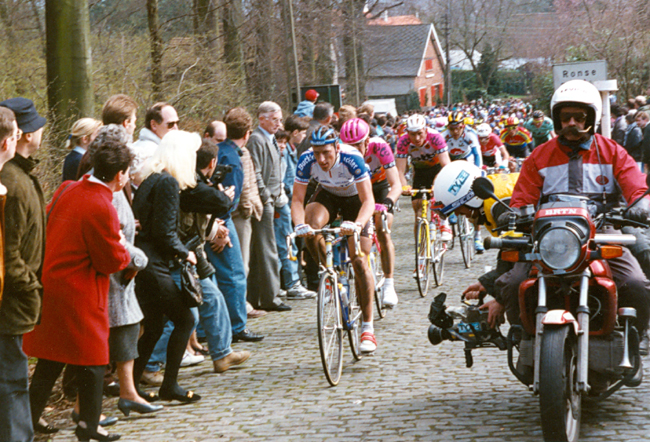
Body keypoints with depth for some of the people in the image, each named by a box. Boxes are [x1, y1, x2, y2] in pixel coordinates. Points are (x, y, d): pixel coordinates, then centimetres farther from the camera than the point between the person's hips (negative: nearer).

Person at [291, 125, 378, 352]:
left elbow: (368, 200, -37)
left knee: (359, 261, -12)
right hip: (327, 195, 2)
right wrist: (299, 224, -46)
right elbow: (297, 199, -25)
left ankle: (368, 328, -7)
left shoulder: (352, 159, -35)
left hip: (354, 199, -2)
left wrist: (357, 225, -56)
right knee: (311, 227, -32)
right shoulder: (306, 160, -27)